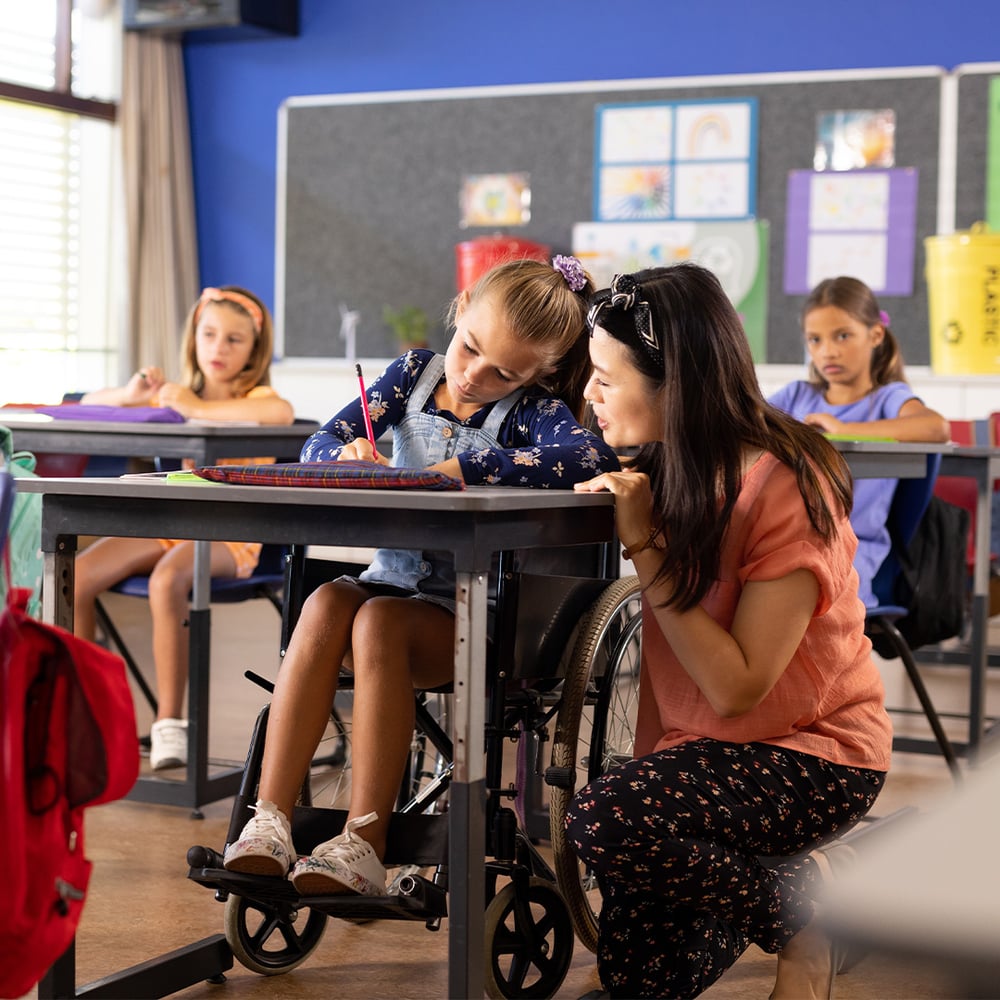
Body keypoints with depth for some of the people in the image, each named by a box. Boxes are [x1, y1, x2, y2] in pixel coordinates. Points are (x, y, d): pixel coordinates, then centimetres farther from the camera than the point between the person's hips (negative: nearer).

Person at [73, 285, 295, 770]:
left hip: (231, 533, -6)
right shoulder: (178, 395, 18)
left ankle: (169, 722, -26)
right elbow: (91, 403, 21)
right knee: (76, 576, -16)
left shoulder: (255, 397, -1)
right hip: (172, 522, 6)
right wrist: (129, 395, -3)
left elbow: (282, 413, -29)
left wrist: (197, 408, -22)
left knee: (167, 580, -37)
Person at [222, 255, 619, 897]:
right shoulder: (416, 372, 9)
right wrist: (350, 455, -19)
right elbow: (316, 446, 6)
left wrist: (461, 469, -26)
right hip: (392, 578, 4)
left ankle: (365, 846, -31)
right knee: (326, 605, -28)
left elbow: (594, 456, -27)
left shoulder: (533, 407, -4)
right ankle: (269, 823, -30)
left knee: (380, 621, -32)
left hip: (472, 615, -4)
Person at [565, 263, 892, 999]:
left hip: (814, 754, -7)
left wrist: (644, 546, -25)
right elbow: (663, 646, 5)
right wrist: (649, 757, -6)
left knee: (605, 822, -30)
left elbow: (737, 687, -26)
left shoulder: (785, 487, -22)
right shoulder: (671, 473, 0)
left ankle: (801, 905, -5)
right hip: (702, 744, 7)